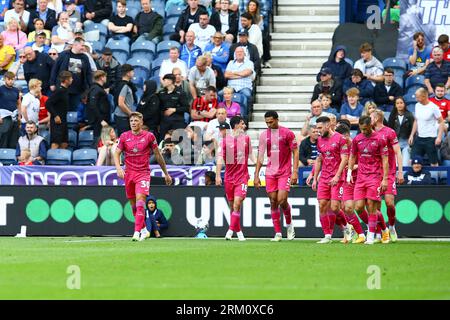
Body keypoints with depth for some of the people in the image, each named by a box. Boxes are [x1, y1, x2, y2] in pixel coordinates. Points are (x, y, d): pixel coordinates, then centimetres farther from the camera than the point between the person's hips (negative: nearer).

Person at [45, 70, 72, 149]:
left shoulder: (65, 90, 11)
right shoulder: (59, 91, -16)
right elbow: (48, 104, -21)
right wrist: (55, 115, -20)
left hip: (63, 121, 9)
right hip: (57, 121, -9)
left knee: (64, 144, 11)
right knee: (55, 143, -11)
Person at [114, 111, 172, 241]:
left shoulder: (149, 136, 0)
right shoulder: (124, 136, 4)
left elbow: (158, 155, 8)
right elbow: (116, 153, 5)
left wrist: (166, 174, 13)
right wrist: (118, 168, -14)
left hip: (143, 173, -3)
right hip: (129, 173, 3)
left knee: (140, 201, -19)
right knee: (133, 205, 8)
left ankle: (137, 233, -23)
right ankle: (144, 229, 25)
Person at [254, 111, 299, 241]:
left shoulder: (287, 133, -5)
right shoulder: (264, 135, 6)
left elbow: (295, 152, -2)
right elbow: (260, 156, 10)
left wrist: (295, 172, -10)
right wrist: (256, 175, 6)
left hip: (285, 172, -4)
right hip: (270, 173, 4)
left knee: (282, 200, -13)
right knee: (273, 202, 1)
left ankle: (289, 224, 14)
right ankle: (278, 233, 7)